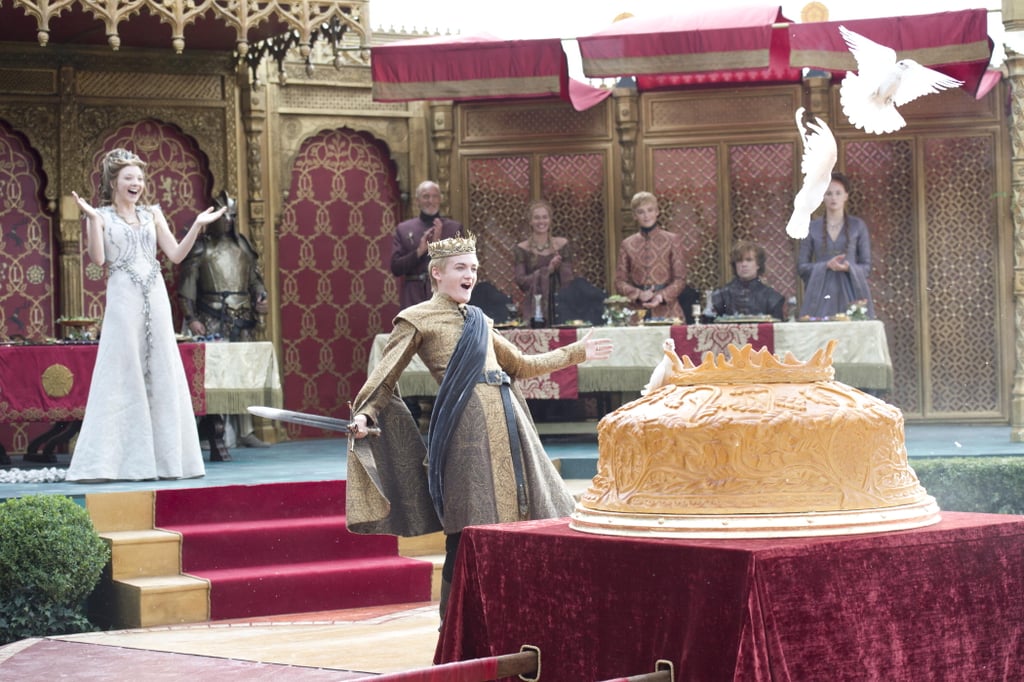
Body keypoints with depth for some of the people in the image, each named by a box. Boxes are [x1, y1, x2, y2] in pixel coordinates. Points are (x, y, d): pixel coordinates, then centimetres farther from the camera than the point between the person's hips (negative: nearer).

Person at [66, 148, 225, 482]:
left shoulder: (152, 214, 14)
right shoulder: (101, 216, 4)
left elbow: (176, 254, 10)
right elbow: (98, 258, -9)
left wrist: (197, 225, 1)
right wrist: (92, 219, -16)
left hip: (155, 297, 4)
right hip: (123, 300, -4)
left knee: (161, 373, 4)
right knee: (122, 375, -5)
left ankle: (164, 456, 10)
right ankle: (114, 459, -2)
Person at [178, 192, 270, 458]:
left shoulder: (243, 245, 15)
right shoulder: (200, 247, 2)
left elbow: (255, 277, 20)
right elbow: (187, 286, -2)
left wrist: (261, 298, 1)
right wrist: (191, 318, -10)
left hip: (243, 319, 5)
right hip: (214, 322, -5)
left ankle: (244, 431, 14)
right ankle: (217, 442, -13)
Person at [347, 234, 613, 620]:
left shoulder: (479, 321, 22)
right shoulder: (417, 320, 3)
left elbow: (522, 366, 33)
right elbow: (384, 379, -1)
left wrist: (576, 353, 36)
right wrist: (364, 415, -19)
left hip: (507, 418, 7)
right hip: (465, 424, -7)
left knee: (526, 517, 5)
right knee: (470, 530, -7)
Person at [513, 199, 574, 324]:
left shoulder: (562, 244, 8)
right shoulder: (522, 249, 4)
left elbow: (569, 279, 6)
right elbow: (521, 281, -3)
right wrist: (547, 270, -12)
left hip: (560, 304, 1)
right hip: (534, 308, -1)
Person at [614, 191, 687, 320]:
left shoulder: (672, 240, 5)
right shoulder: (627, 244, 9)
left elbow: (680, 279, 2)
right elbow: (620, 281, 7)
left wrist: (661, 297, -15)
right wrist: (639, 294, -11)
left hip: (667, 311, -1)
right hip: (638, 312, 1)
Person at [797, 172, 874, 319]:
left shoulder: (858, 226, 8)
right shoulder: (811, 228, 9)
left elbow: (866, 266, 9)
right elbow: (801, 267, 8)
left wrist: (849, 268, -12)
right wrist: (826, 265, -9)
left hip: (850, 292, 0)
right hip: (820, 294, 0)